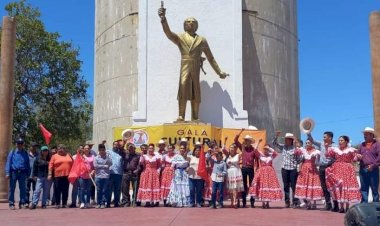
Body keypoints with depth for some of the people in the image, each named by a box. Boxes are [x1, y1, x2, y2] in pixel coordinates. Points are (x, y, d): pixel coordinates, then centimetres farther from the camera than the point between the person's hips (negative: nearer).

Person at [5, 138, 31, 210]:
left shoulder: (25, 153, 10)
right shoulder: (12, 152, 3)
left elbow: (27, 164, 14)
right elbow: (8, 163, -1)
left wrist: (28, 173, 8)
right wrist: (7, 173, -9)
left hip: (22, 173, 2)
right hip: (14, 172, -2)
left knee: (23, 188, 2)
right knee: (12, 188, 2)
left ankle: (22, 203, 9)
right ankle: (11, 204, 8)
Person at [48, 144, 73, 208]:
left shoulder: (68, 155, 13)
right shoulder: (54, 156, 4)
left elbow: (72, 164, 15)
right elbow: (50, 165, -1)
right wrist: (50, 174, -9)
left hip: (67, 176, 3)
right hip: (58, 176, -3)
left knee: (65, 191, 6)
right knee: (57, 190, 1)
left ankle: (64, 204, 13)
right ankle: (57, 204, 8)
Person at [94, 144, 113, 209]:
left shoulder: (107, 157, 9)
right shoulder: (96, 158, 7)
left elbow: (110, 164, -6)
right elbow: (95, 165, -5)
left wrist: (106, 156, -9)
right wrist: (104, 166, -5)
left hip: (106, 176, 0)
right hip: (98, 176, 0)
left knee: (104, 191, -1)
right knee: (98, 191, 3)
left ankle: (103, 203, 4)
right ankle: (98, 203, 10)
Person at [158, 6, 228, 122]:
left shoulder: (202, 40, 17)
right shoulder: (180, 37, 12)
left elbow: (210, 58, 20)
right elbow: (168, 33, -8)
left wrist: (219, 72, 17)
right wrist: (163, 19, -26)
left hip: (196, 69, 2)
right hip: (185, 67, -2)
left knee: (196, 93, 1)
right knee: (183, 89, -15)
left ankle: (195, 118, 4)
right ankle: (181, 116, -16)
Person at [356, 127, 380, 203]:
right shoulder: (362, 145, 16)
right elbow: (357, 155, 20)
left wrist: (374, 165, -16)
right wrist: (358, 156, -3)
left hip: (373, 170, -5)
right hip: (363, 170, 5)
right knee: (363, 188, 7)